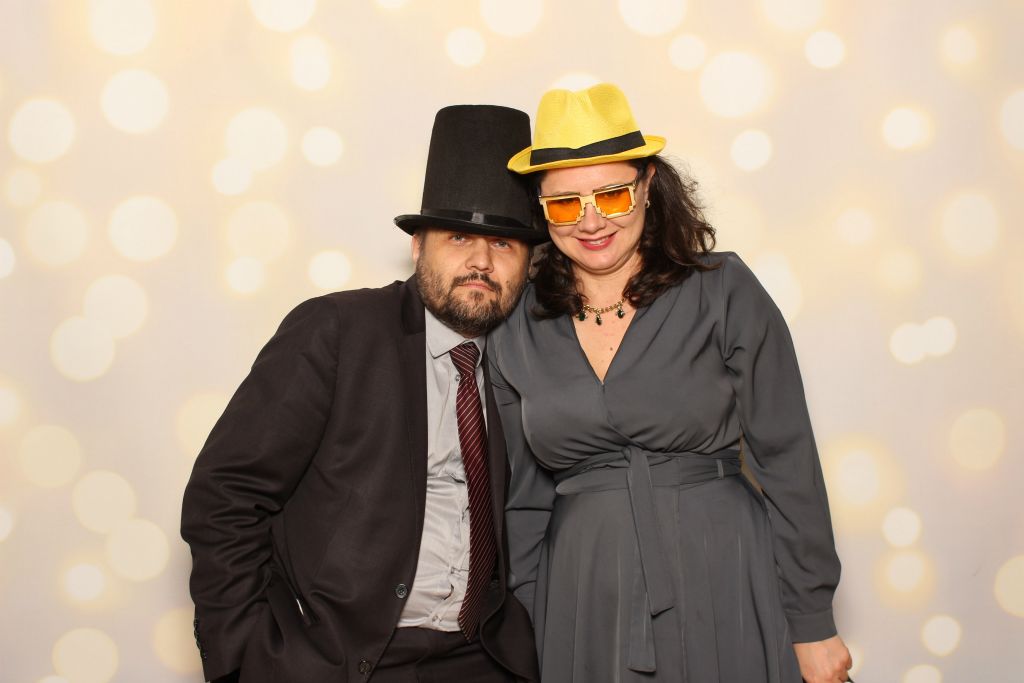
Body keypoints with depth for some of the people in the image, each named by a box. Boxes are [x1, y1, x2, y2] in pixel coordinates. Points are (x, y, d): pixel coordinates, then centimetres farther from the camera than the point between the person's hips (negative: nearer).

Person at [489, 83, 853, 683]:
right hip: (585, 612, 2)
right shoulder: (518, 334, 2)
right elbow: (526, 499, 9)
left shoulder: (725, 293, -6)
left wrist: (812, 626, -4)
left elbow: (788, 464, -4)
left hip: (726, 596, -2)